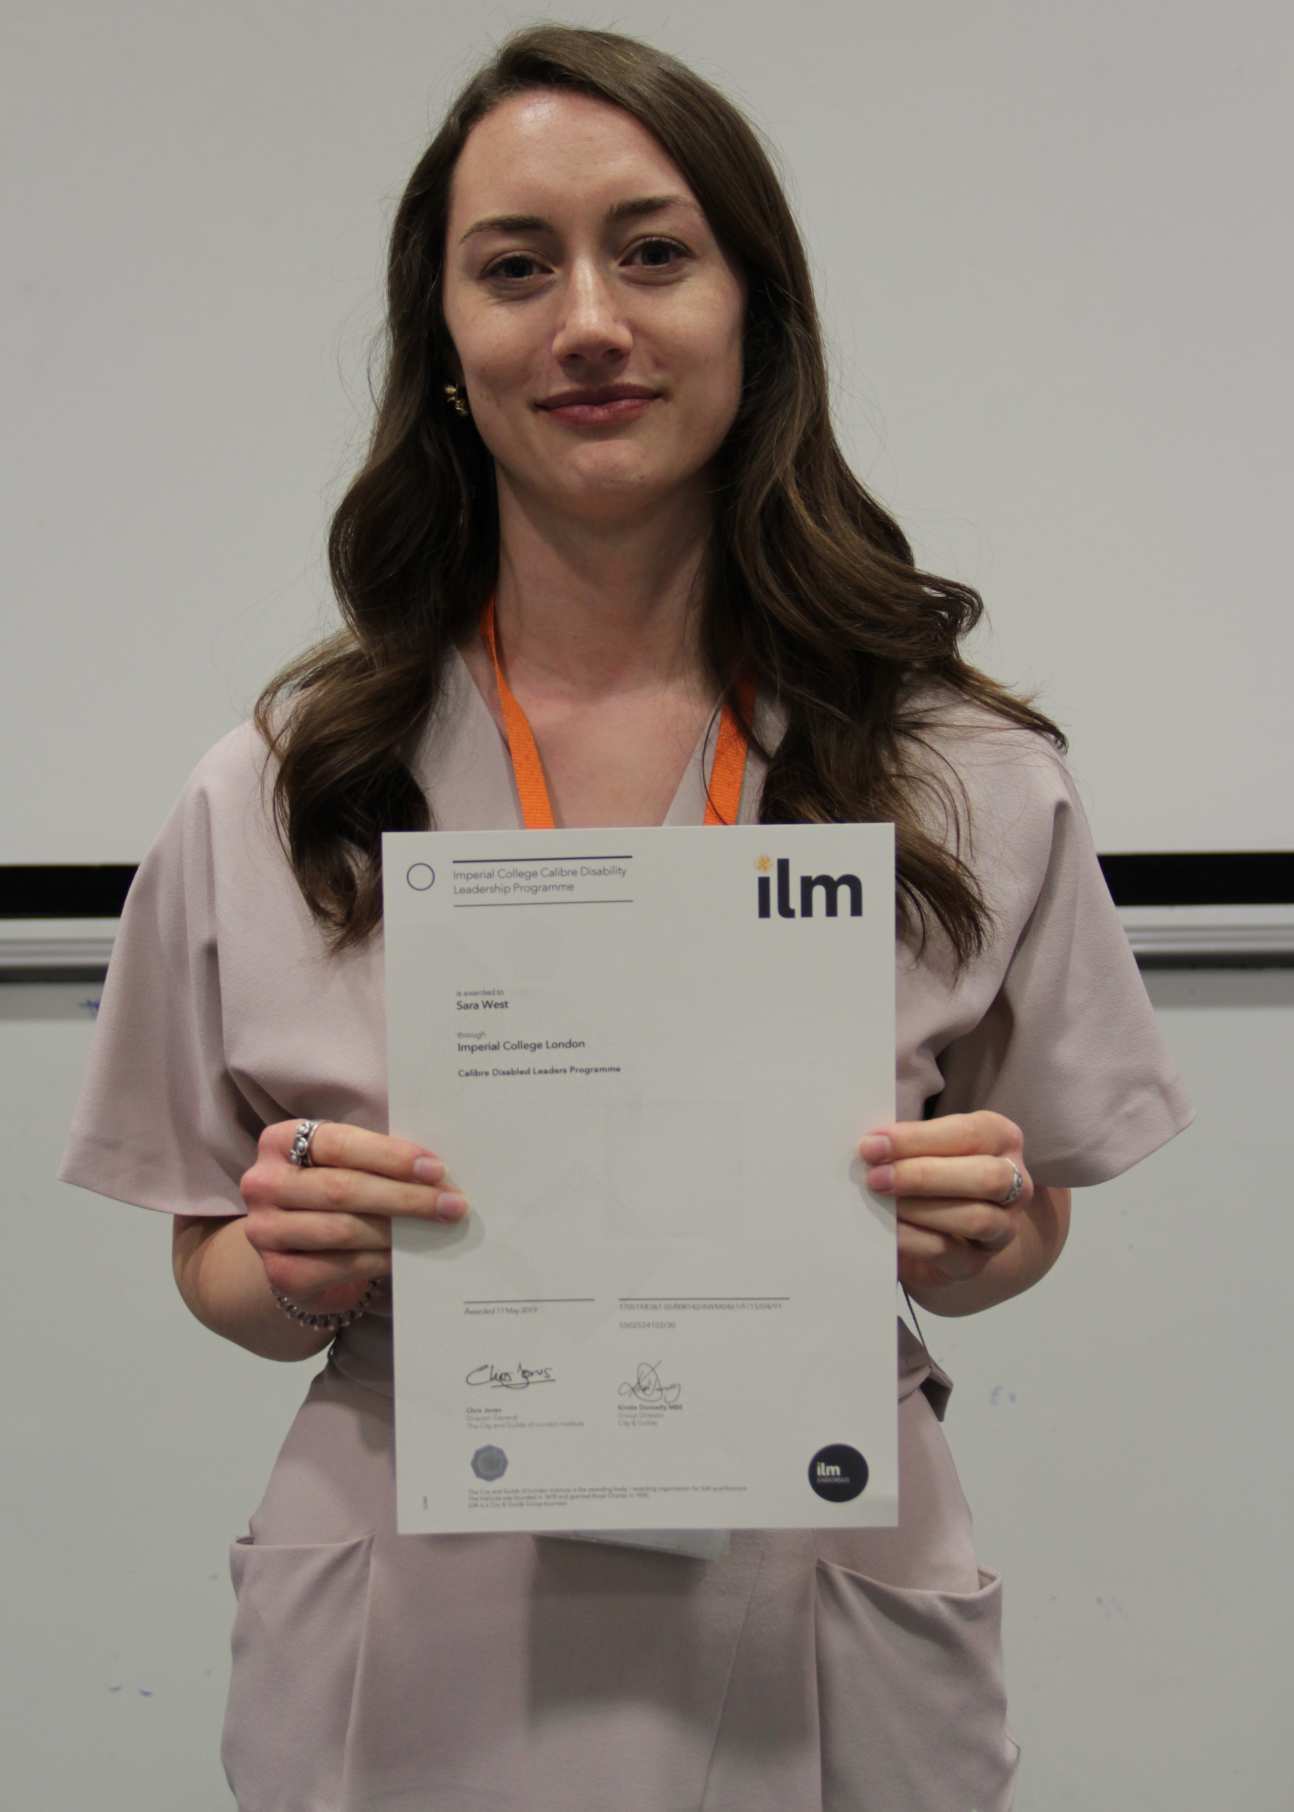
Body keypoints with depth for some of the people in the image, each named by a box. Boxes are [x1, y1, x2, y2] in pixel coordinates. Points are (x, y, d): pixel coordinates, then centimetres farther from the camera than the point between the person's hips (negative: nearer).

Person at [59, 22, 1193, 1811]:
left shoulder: (968, 779, -6)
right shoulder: (274, 794, -6)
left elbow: (1021, 1224, 6)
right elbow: (223, 1275, 3)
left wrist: (975, 1242, -15)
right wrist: (295, 1270, -18)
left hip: (820, 1646, 1)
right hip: (415, 1662, 1)